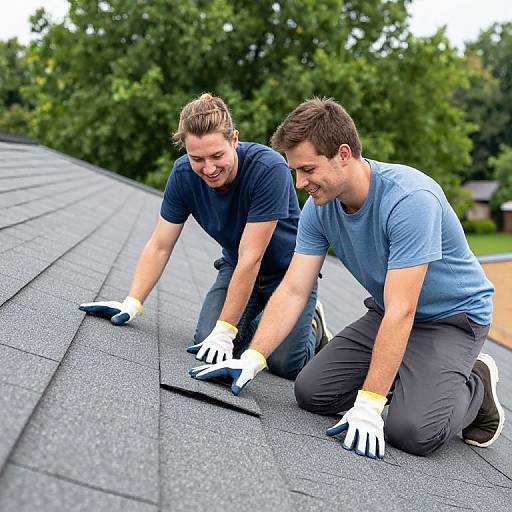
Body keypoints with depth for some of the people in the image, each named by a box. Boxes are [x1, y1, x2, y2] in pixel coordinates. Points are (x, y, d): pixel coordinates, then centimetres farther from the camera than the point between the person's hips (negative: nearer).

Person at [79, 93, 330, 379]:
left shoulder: (269, 169, -34)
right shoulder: (184, 173, -18)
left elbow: (251, 258, -32)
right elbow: (160, 246, -8)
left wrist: (224, 331, -30)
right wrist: (132, 303, -19)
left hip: (289, 269, -4)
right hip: (236, 267, 4)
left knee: (285, 363, -20)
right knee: (206, 339, -18)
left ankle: (312, 323, 14)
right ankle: (259, 320, 13)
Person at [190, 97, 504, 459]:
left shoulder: (410, 199, -33)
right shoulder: (320, 206, -10)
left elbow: (401, 312, -34)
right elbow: (293, 291, -7)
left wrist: (368, 405, -34)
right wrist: (251, 358, -19)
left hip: (452, 317, -7)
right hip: (387, 313, 7)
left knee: (413, 430, -26)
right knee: (312, 392, -6)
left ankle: (474, 385, 5)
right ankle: (406, 377, 16)